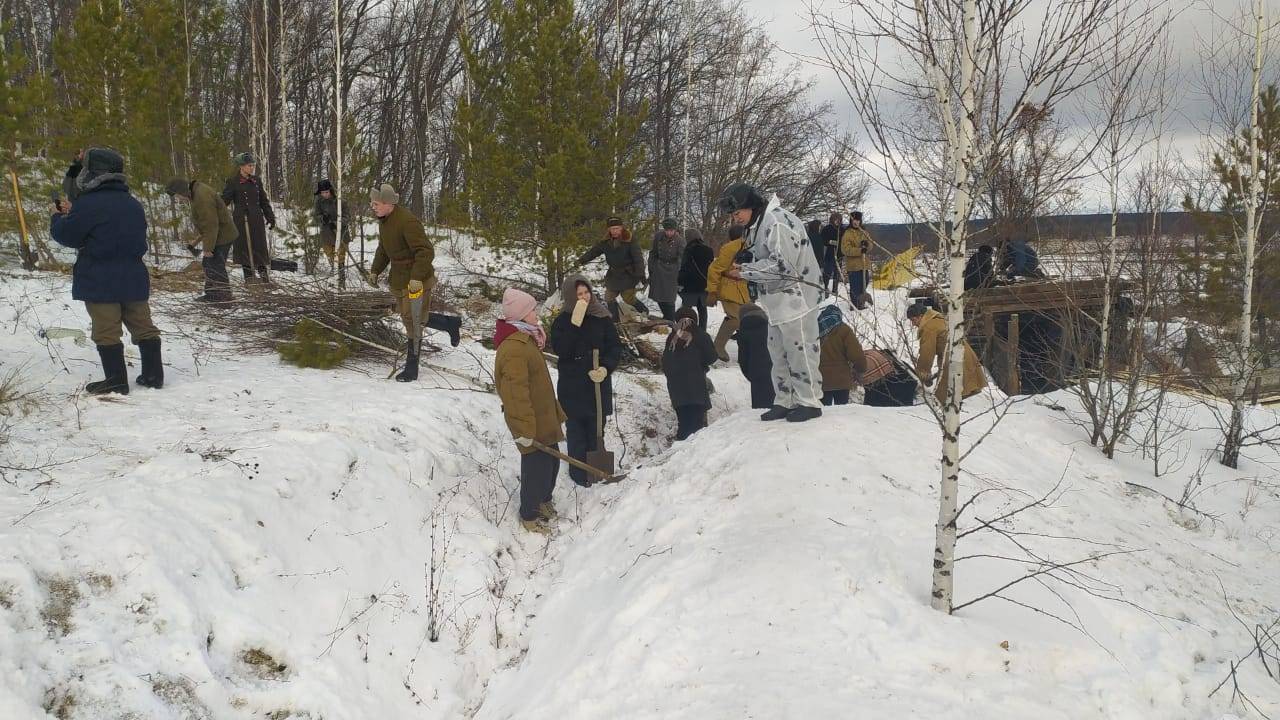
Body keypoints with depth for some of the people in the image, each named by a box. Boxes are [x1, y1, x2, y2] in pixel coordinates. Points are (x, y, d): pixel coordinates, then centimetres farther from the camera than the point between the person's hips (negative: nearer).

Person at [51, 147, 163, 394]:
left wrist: (59, 217, 14)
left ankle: (116, 379, 0)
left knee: (106, 332, 0)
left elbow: (66, 235, -10)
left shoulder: (88, 205, -14)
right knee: (142, 326, 11)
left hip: (100, 282, -6)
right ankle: (153, 374, 13)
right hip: (134, 279, 6)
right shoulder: (133, 204, 10)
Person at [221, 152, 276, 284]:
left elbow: (264, 201, 16)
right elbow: (224, 200, -6)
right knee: (245, 247, 0)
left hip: (257, 219, 4)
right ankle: (248, 276, 7)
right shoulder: (233, 182, -4)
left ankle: (263, 274, 14)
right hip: (241, 219, -4)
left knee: (260, 246, 5)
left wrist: (270, 217, 14)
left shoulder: (256, 181, 9)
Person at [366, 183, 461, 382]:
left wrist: (416, 278, -35)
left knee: (413, 323, -4)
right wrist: (375, 271, 12)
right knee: (408, 317, 19)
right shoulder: (383, 220, 5)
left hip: (416, 281, -10)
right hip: (398, 279, 10)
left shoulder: (407, 221, -25)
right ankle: (451, 324, 36)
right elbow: (383, 249, 20)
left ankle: (411, 369, 6)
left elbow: (426, 252, -29)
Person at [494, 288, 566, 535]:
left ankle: (543, 501, 44)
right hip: (530, 422, -10)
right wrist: (524, 429, -24)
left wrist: (556, 411, 24)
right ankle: (529, 516, 21)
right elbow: (515, 393, -27)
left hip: (544, 416, 10)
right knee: (536, 466, 3)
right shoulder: (513, 348, -28)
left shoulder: (526, 339, 7)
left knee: (551, 461, 22)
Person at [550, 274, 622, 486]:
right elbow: (560, 350, -20)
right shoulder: (562, 321, -6)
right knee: (576, 429, 6)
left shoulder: (602, 318, -2)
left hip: (599, 384, 2)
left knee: (596, 428, 11)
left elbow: (615, 347, -1)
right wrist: (575, 323, -27)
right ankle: (579, 472, 17)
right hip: (572, 386, -2)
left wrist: (605, 368, -19)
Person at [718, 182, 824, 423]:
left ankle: (809, 402, 6)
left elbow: (782, 265, -25)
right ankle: (784, 402, 22)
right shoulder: (756, 226, 13)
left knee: (800, 352, -3)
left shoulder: (777, 222, -20)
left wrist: (745, 271, -20)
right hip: (777, 302, 10)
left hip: (795, 299, -10)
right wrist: (743, 267, 2)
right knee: (779, 354, 14)